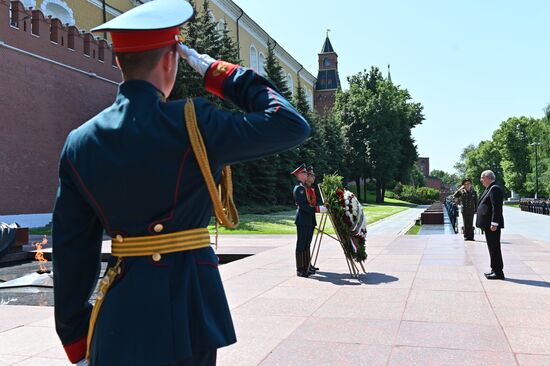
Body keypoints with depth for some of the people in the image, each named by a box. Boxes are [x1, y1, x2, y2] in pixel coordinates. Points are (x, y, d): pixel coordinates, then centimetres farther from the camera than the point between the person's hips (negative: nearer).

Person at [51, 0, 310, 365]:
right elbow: (292, 125, -10)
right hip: (186, 311, -3)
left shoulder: (79, 143, -1)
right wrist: (220, 73, -3)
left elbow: (72, 250, 2)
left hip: (119, 315, 4)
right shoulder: (191, 124, -16)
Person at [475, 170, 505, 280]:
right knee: (492, 247, 15)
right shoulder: (489, 189, 18)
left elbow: (496, 208, -21)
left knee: (494, 248, -5)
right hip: (488, 224, 11)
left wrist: (494, 223, -24)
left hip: (492, 225, -11)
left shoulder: (495, 189, -15)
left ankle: (498, 273, 0)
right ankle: (495, 270, 23)